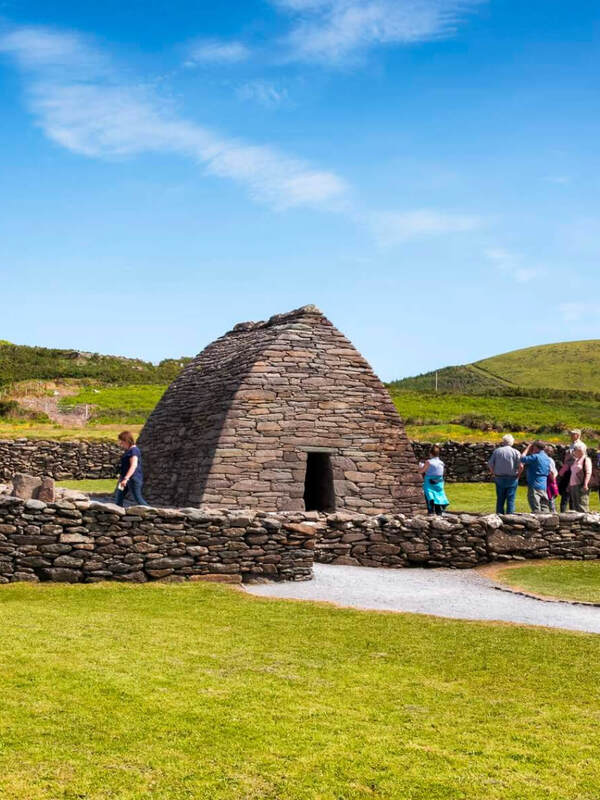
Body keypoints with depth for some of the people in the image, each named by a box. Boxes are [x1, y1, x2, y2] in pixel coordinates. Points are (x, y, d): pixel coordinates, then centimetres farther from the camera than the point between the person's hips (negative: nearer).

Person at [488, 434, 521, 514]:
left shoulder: (497, 451, 2)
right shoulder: (516, 452, -5)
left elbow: (490, 465, -1)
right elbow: (520, 466, -13)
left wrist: (494, 474, 9)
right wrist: (518, 475, 1)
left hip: (499, 478, 2)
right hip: (512, 479, -2)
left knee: (500, 499, 11)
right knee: (510, 500, 3)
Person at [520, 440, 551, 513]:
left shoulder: (535, 457, -13)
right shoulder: (547, 458, 14)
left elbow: (522, 459, -13)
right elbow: (549, 472, 19)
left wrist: (527, 448, -3)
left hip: (535, 486, -8)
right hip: (544, 486, 8)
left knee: (536, 509, -8)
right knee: (544, 508, 10)